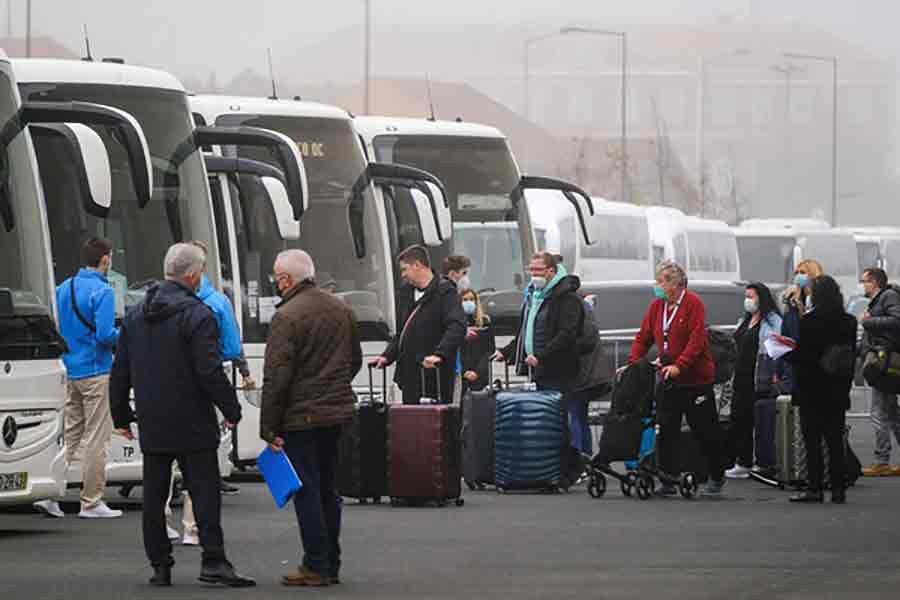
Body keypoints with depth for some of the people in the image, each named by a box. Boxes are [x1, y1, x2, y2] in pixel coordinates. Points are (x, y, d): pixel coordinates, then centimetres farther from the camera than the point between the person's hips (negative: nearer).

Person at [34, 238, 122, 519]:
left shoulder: (63, 289, 9)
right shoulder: (102, 292, -14)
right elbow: (105, 335, -21)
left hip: (68, 371, 7)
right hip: (95, 373, -7)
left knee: (69, 435, 13)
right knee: (96, 438, 0)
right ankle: (91, 502, 2)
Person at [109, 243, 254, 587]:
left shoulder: (136, 315, 9)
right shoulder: (197, 315, -12)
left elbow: (120, 372, 13)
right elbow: (209, 371, -17)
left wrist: (121, 416, 20)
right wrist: (231, 409, -7)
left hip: (152, 425, 6)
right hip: (192, 423, -6)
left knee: (154, 496, 9)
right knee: (204, 491, -3)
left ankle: (160, 565, 9)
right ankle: (213, 560, -10)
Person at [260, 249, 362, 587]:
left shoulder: (288, 317, -15)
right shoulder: (341, 310, 10)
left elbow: (276, 378, -16)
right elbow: (355, 359, 21)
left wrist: (269, 429, -13)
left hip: (301, 418, -8)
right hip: (337, 413, 8)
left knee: (306, 492, -2)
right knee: (327, 489, 15)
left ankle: (316, 566, -2)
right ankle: (331, 564, 19)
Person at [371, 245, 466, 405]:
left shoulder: (445, 292, -8)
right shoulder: (406, 294, 18)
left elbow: (457, 327, -21)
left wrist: (439, 354, -32)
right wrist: (388, 356, 11)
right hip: (409, 377, 8)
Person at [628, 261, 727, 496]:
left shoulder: (693, 304, -11)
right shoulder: (656, 306, 8)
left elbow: (697, 340, -19)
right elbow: (643, 338, 11)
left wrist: (679, 366, -27)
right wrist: (632, 363, -3)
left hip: (695, 378, -6)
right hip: (668, 379, 6)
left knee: (705, 429, 4)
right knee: (666, 429, 0)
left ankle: (717, 477, 19)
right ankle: (668, 479, 3)